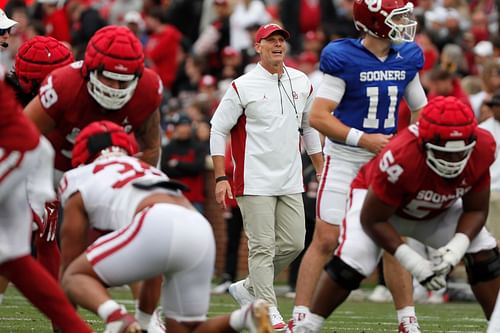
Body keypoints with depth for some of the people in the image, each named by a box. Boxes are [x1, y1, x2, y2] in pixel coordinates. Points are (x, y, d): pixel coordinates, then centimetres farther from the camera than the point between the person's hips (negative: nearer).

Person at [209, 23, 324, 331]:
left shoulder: (302, 83, 10)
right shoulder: (242, 87, -5)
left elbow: (310, 127, 21)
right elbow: (218, 130, -2)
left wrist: (321, 170, 17)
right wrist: (221, 178, -8)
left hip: (291, 182, 6)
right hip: (255, 181, -6)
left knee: (293, 243, 4)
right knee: (263, 246, -7)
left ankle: (248, 288, 22)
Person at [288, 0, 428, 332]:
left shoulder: (406, 60, 1)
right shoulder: (344, 59, -16)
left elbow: (421, 111, 15)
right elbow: (318, 117, -18)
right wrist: (363, 139, -24)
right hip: (344, 158, -5)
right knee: (325, 241, -6)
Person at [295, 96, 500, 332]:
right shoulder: (401, 159, -43)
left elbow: (476, 210, -13)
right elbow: (372, 220, -29)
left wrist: (458, 246, -32)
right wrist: (414, 262, -34)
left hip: (438, 210, 5)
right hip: (379, 200, -5)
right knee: (352, 261, -26)